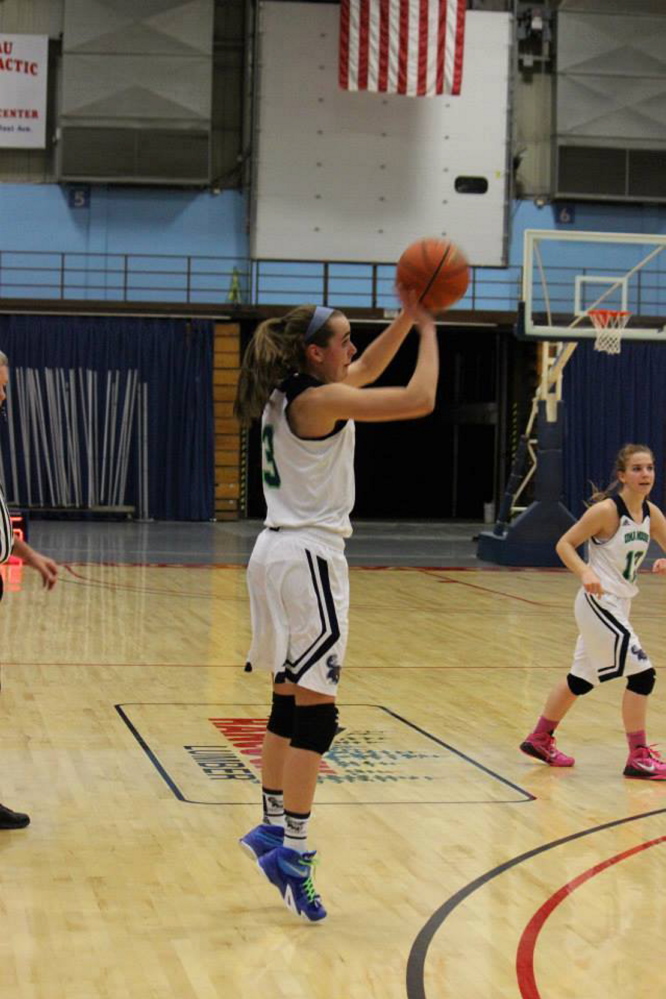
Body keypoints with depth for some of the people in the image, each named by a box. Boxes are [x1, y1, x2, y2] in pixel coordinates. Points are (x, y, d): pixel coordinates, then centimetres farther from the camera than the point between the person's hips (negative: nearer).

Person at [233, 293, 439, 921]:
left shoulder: (290, 394, 12)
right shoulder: (318, 399, -14)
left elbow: (367, 368, 28)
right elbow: (419, 400, -18)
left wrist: (406, 318, 19)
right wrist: (427, 330, -4)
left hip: (280, 553, 10)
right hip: (308, 559, -10)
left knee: (291, 703, 16)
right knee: (315, 714, -8)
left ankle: (272, 827, 24)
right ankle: (292, 852, -8)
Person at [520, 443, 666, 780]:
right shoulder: (607, 510, -17)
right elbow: (564, 544, -13)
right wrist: (586, 574, -28)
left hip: (619, 605, 8)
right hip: (599, 603, -8)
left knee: (582, 677, 18)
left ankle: (540, 739, 33)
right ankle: (638, 758, -2)